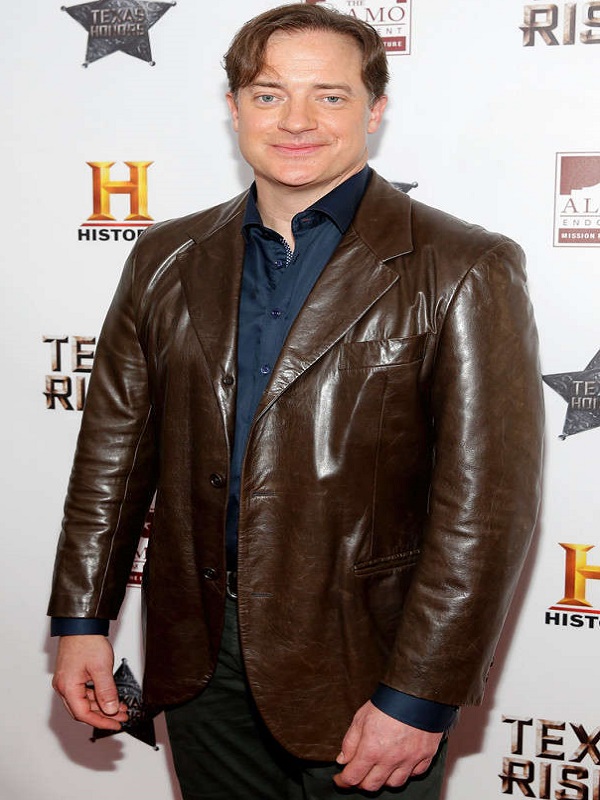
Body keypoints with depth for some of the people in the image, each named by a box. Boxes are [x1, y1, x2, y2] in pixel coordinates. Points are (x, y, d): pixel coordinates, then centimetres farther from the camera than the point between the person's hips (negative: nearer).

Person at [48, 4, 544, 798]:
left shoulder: (462, 272, -11)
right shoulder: (169, 259, 4)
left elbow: (486, 502, -14)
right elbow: (116, 444, 7)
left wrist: (419, 698, -15)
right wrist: (82, 618, 5)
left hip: (356, 668, -4)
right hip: (198, 655, 4)